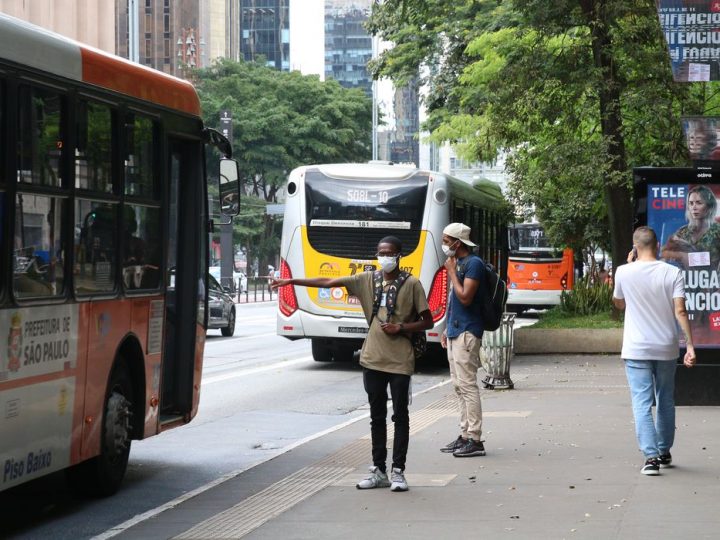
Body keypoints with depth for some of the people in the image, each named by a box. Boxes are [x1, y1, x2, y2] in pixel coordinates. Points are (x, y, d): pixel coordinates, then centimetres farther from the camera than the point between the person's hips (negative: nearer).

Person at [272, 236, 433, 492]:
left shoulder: (412, 284, -2)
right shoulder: (367, 279, 6)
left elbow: (427, 322, 1)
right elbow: (328, 282, 4)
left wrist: (401, 328, -14)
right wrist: (292, 281, 0)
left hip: (400, 362, -4)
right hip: (373, 358, 4)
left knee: (400, 416, 0)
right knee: (377, 417, 9)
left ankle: (398, 471, 4)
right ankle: (379, 471, 15)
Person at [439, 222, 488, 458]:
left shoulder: (473, 264, -13)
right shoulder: (458, 263, 16)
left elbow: (465, 297, -21)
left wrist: (452, 272, -12)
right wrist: (448, 328, 20)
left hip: (467, 333, -10)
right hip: (456, 332, 10)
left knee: (467, 385, -10)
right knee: (459, 386, 11)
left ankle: (475, 440, -9)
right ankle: (465, 435, 16)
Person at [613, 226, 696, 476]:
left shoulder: (624, 272, -5)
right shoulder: (673, 273, -6)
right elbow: (680, 311, -12)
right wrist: (690, 345, -10)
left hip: (636, 350, -2)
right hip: (666, 349, 2)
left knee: (642, 403, -3)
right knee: (665, 402, 17)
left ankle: (651, 457, -17)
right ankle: (664, 452, 29)